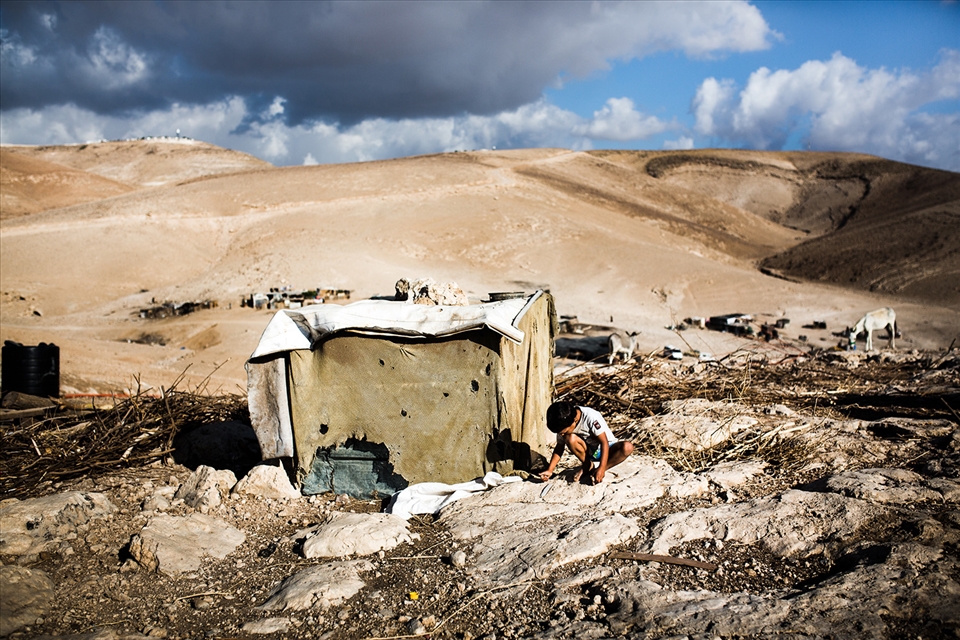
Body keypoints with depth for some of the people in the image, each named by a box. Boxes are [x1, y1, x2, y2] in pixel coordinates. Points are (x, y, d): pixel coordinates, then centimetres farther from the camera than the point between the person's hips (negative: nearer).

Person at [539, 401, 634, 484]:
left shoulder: (590, 417, -30)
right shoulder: (564, 424, -15)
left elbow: (604, 442, -28)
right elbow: (559, 447, -4)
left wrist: (601, 469, -34)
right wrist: (550, 470, -13)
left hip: (605, 449, -3)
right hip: (588, 452, 3)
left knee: (627, 447, -35)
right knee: (570, 439, -29)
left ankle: (598, 471, -24)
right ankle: (587, 466, -7)